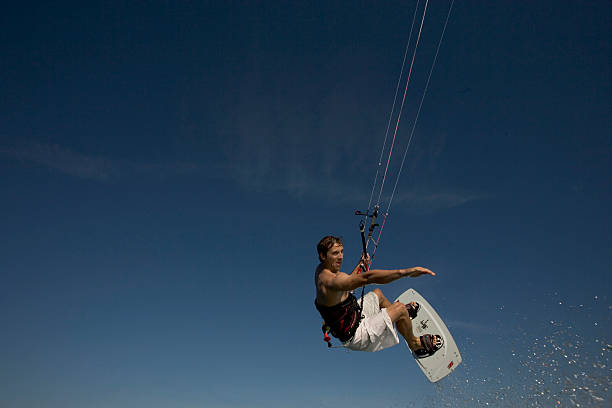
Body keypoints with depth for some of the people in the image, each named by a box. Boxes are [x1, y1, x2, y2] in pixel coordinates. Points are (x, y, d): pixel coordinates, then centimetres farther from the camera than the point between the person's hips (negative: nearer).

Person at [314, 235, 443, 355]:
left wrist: (360, 265, 18)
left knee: (378, 293, 25)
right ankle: (415, 344, 18)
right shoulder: (331, 281, -34)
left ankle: (396, 315, 52)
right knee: (399, 307, -9)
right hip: (354, 336, -10)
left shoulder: (321, 269, -3)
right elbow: (368, 277, -46)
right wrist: (407, 271, -50)